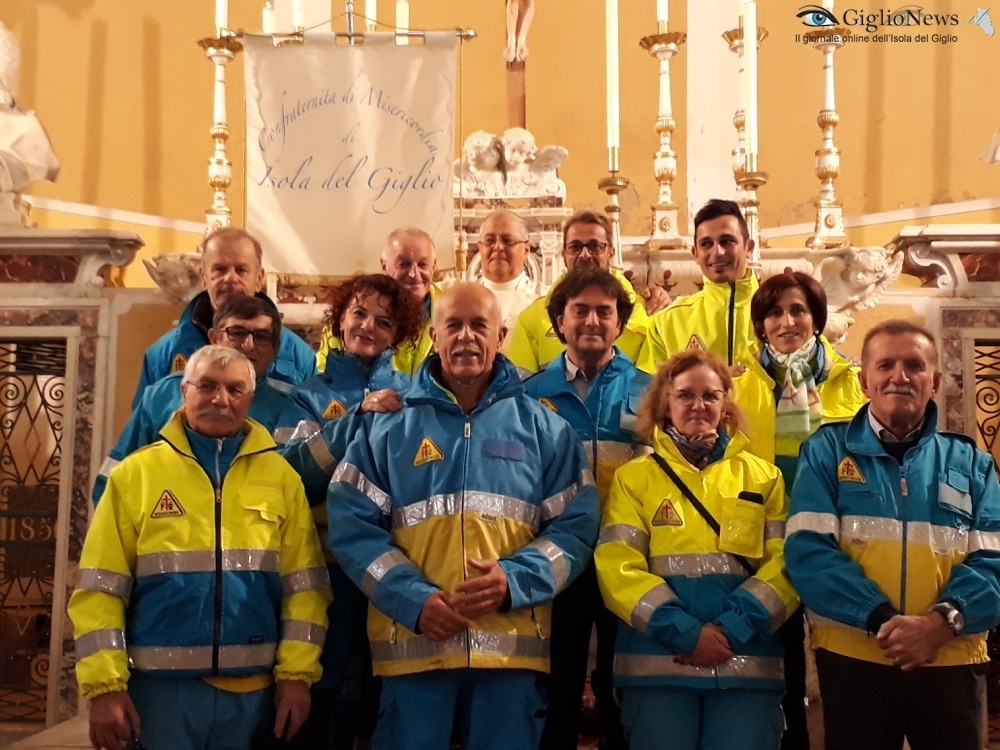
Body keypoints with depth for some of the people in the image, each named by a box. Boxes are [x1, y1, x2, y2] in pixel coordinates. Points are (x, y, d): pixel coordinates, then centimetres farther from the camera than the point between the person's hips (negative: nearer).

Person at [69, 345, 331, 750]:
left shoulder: (279, 475, 4)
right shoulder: (136, 473, 0)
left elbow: (304, 585, 2)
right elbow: (101, 588, -2)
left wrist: (296, 674, -5)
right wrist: (106, 685, -8)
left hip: (253, 687, 1)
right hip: (163, 684, -1)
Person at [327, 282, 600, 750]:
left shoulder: (544, 429, 9)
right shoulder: (389, 426, 8)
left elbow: (575, 527, 4)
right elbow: (353, 526, 1)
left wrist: (515, 579, -13)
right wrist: (412, 599, -13)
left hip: (512, 646, 1)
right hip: (412, 643, 0)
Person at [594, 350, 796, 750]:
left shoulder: (763, 476, 12)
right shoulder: (635, 477, 8)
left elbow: (785, 563, 2)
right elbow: (619, 567, -3)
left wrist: (732, 628, -13)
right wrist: (684, 632, -14)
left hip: (746, 661, 1)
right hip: (658, 661, -1)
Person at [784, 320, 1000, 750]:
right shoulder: (827, 451, 4)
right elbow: (809, 549, -7)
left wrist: (943, 621, -18)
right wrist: (880, 619, -20)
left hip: (953, 661, 2)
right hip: (853, 658, -2)